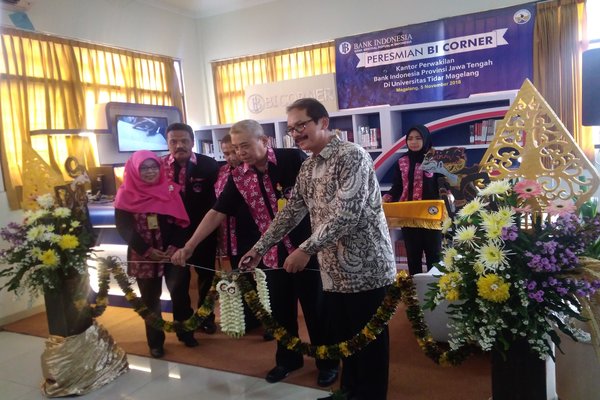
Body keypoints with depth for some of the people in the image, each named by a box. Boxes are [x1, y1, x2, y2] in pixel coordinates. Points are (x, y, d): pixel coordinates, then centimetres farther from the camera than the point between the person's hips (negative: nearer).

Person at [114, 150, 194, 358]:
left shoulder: (169, 190, 0)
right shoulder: (126, 195, -3)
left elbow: (180, 220, -3)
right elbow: (123, 227, -7)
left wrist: (175, 246, -17)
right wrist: (146, 250, -15)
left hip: (172, 252, 1)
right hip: (143, 255, 0)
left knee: (179, 293, 6)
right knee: (151, 299, 11)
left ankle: (186, 333, 24)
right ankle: (155, 342, 24)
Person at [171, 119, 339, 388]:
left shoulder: (294, 159, -13)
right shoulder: (238, 178, -2)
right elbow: (217, 213, 0)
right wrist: (189, 246, -3)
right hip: (272, 254, 4)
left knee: (316, 308, 9)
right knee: (280, 310, 16)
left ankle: (328, 362, 30)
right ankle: (287, 359, 39)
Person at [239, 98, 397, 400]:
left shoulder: (352, 156, -15)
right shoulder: (307, 168, 11)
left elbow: (346, 213, -24)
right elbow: (291, 212, 14)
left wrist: (306, 249, -26)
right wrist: (260, 248, 9)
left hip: (366, 268, -8)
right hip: (333, 271, 8)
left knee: (369, 343, 7)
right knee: (341, 339, 19)